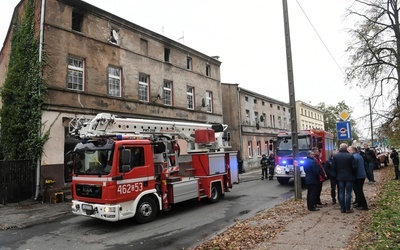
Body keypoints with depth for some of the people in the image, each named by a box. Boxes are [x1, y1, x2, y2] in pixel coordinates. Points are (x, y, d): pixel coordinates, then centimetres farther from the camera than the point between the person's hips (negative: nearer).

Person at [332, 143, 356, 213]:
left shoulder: (335, 156, -4)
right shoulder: (350, 156, -13)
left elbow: (333, 167, -1)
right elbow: (354, 167, -10)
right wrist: (353, 174, 7)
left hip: (340, 177, 3)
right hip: (349, 177, -3)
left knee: (341, 193, 9)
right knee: (348, 193, 4)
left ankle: (342, 208, 12)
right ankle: (348, 209, 7)